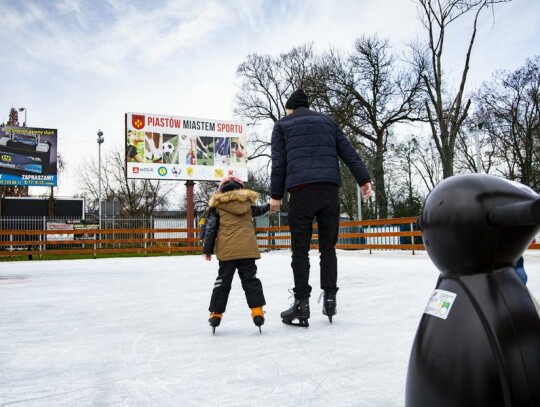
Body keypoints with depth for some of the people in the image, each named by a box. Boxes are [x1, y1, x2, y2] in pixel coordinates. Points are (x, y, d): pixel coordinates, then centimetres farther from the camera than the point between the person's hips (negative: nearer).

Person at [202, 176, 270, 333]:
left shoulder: (217, 206, 6)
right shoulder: (247, 203, 13)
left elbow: (210, 229, 1)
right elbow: (259, 210, 34)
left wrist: (207, 249, 4)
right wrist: (269, 206, 56)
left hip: (226, 252, -1)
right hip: (247, 250, 1)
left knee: (222, 281, 9)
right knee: (251, 279, 8)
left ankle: (216, 313, 12)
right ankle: (257, 311, 0)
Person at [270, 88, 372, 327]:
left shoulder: (282, 125, 16)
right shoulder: (327, 121, 23)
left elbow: (279, 162, 6)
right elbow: (348, 152, 15)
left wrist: (276, 195, 6)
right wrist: (363, 179, 11)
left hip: (301, 189, -3)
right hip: (330, 187, 3)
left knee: (300, 249, 0)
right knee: (328, 246, 10)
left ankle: (302, 305, -1)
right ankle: (329, 298, 10)